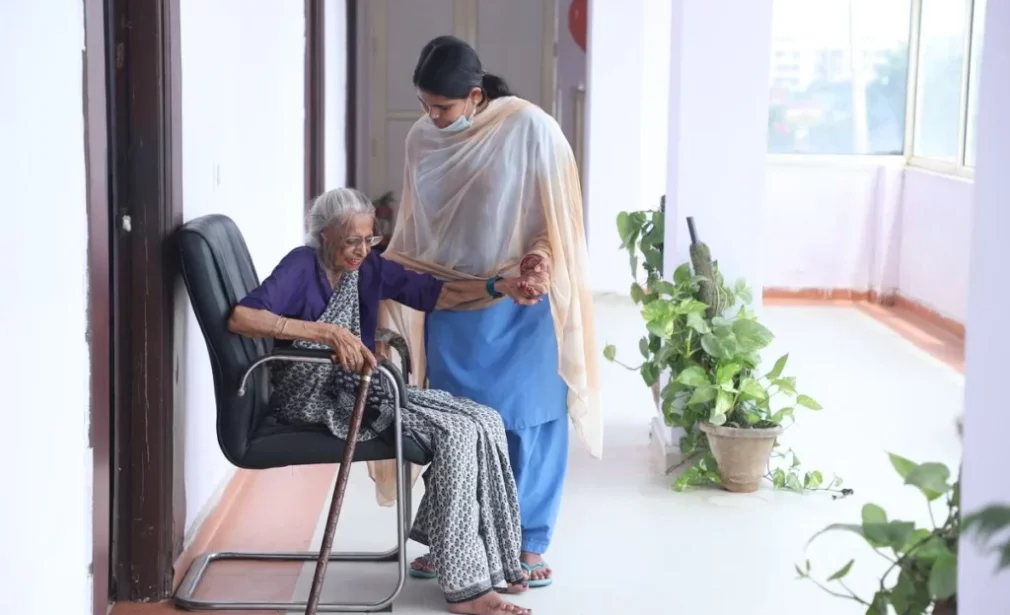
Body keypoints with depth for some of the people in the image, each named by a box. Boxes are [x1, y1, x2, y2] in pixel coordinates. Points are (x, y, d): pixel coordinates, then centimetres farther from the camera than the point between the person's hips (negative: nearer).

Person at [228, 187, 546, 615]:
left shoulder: (368, 267, 6)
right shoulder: (302, 266, -14)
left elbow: (434, 292, 4)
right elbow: (240, 318, -29)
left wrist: (499, 288, -13)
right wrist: (328, 332, -34)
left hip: (358, 389, 8)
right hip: (316, 400, -8)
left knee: (483, 422, -7)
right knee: (456, 431, -21)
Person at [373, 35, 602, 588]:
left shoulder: (529, 128, -15)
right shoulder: (422, 138, 0)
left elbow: (560, 210, -8)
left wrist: (543, 254, -24)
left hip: (521, 305, -4)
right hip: (450, 304, 4)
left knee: (527, 421, 1)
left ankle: (530, 543, 13)